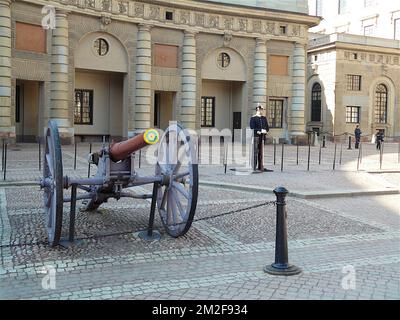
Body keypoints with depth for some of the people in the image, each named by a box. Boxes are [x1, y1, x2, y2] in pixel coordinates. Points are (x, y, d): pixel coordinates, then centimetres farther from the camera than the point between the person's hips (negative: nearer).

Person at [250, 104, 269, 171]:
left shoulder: (264, 118, 15)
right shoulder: (253, 118, -2)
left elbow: (267, 127, 13)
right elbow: (252, 128, -11)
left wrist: (265, 131, -9)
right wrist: (260, 130, -18)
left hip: (262, 136, 5)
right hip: (255, 136, -5)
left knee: (261, 152, 7)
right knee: (255, 151, -6)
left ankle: (261, 167, 11)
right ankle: (253, 166, -2)